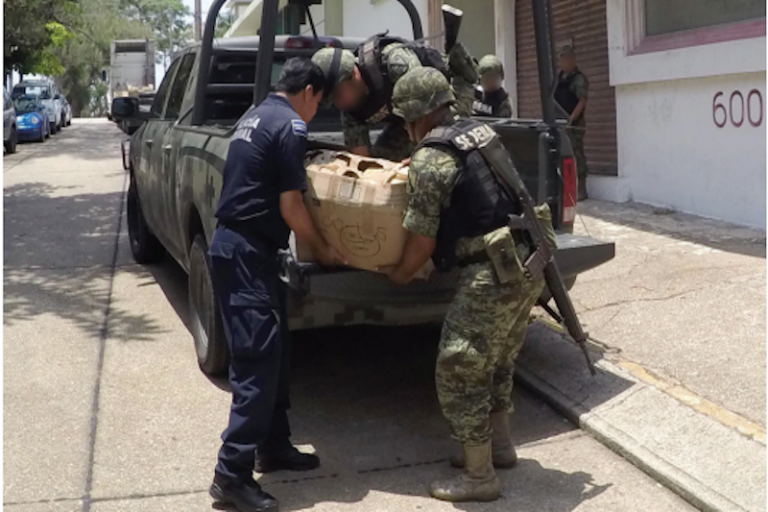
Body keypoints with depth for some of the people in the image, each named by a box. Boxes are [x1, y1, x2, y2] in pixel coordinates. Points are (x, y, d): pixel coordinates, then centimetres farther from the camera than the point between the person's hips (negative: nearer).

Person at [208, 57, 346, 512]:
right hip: (247, 252, -10)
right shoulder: (291, 126, -12)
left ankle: (274, 446, 25)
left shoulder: (256, 118, 18)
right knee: (258, 359, -9)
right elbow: (290, 206, -13)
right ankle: (232, 474, -7)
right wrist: (322, 249, 0)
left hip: (236, 244, 10)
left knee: (273, 351, 16)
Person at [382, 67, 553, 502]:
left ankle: (479, 478, 12)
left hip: (493, 275, -9)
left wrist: (400, 274, 9)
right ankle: (500, 445, 39)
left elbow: (422, 238, -10)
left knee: (459, 373, 3)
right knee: (498, 362, 25)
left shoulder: (429, 160, -12)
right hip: (529, 264, 9)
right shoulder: (482, 131, 12)